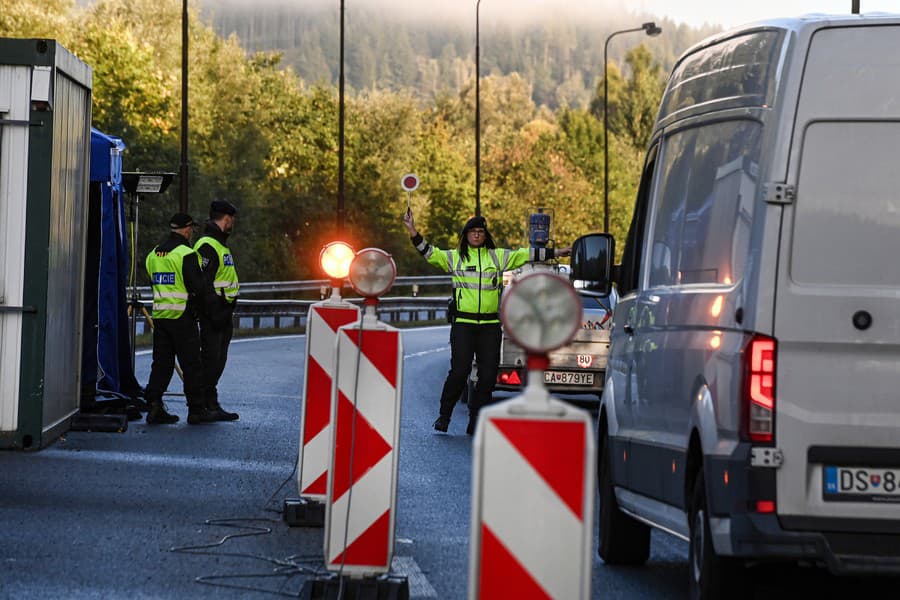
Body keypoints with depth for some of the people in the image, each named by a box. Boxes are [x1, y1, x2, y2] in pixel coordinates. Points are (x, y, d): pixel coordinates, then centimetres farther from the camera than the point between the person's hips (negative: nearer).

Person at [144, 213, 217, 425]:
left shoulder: (153, 254, 12)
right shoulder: (186, 254, -12)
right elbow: (197, 286, -17)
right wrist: (199, 304, 2)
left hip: (159, 316, 6)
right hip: (182, 317, -6)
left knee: (161, 363, 9)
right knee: (191, 365, 1)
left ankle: (153, 405, 1)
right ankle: (196, 410, 5)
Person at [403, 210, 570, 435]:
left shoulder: (498, 257, 12)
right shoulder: (454, 257, 7)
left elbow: (525, 255, 15)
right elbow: (430, 253, 0)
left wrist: (556, 253, 16)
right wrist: (413, 233, -13)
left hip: (490, 325, 2)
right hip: (463, 324, -2)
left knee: (488, 375, -1)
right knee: (460, 371, -11)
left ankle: (476, 423, 8)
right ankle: (444, 415, 6)